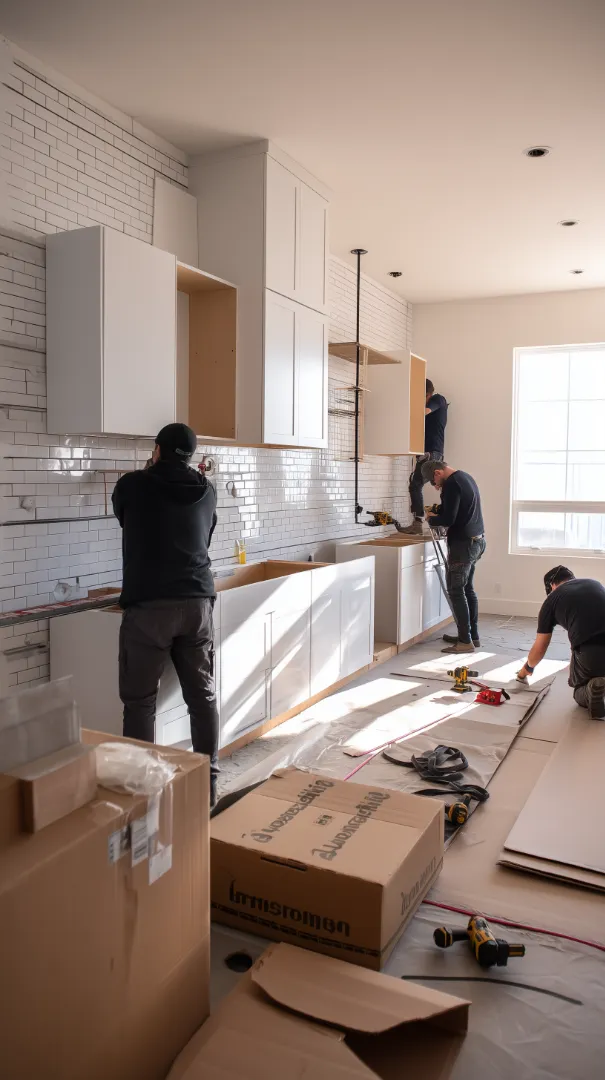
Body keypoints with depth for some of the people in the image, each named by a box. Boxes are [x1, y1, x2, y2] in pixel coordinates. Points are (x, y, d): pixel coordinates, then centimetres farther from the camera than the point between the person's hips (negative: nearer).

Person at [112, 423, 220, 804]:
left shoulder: (132, 486, 0)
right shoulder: (207, 491, 9)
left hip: (148, 605, -3)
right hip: (198, 602, 4)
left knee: (140, 700, 5)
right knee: (203, 695, 11)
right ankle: (208, 781, 17)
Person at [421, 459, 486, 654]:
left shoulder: (452, 484, -17)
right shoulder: (465, 477, 14)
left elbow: (448, 519, -20)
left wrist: (432, 519, -2)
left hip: (463, 543, -10)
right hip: (477, 541, 10)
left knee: (456, 591, -5)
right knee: (467, 589, 15)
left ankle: (466, 641, -3)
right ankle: (473, 636, 21)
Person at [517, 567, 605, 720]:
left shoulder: (552, 600, 14)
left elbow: (539, 649, 19)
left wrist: (527, 668, 41)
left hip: (589, 652, -3)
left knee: (580, 691, 26)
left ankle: (592, 689, -6)